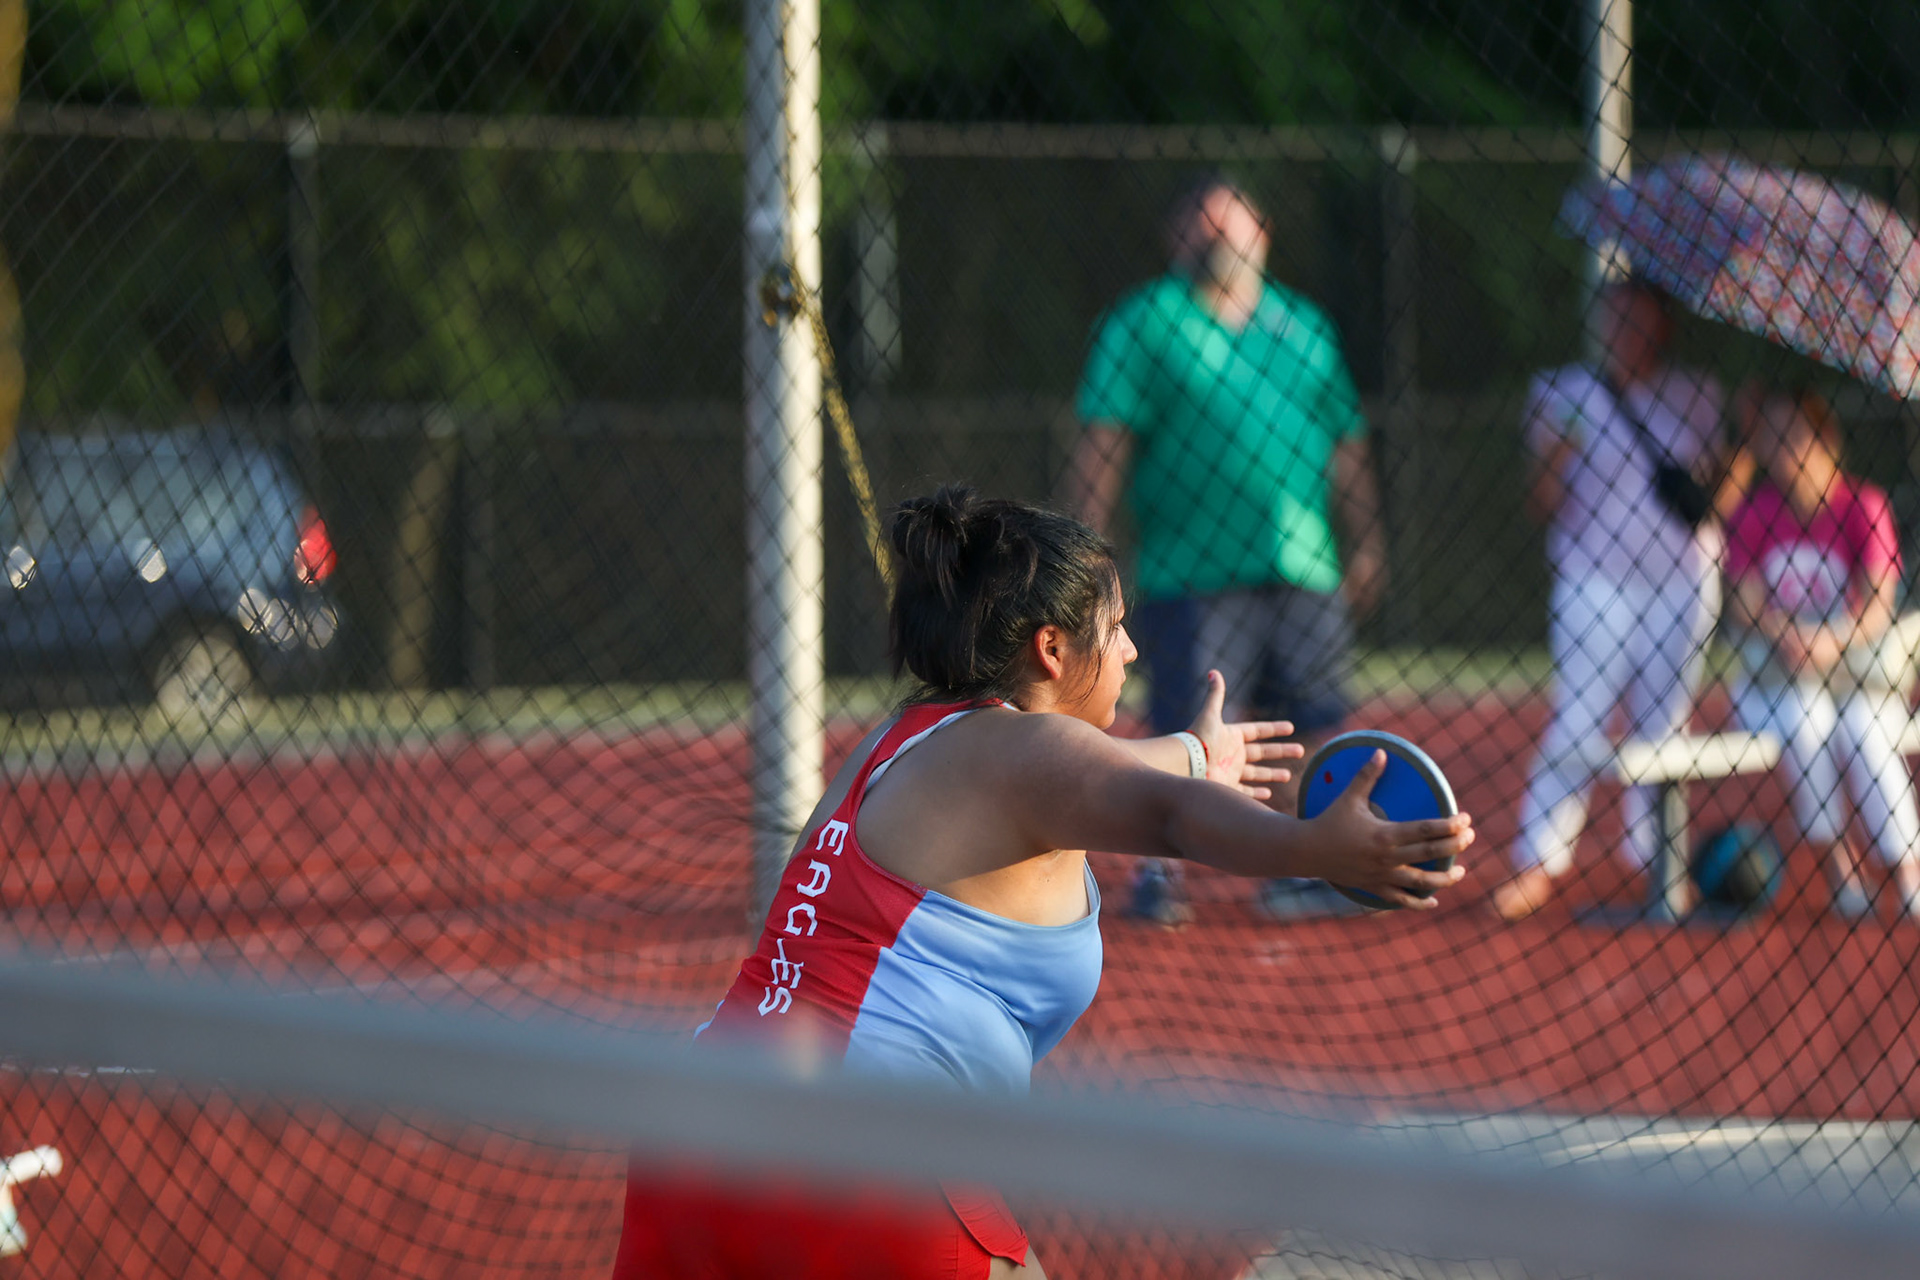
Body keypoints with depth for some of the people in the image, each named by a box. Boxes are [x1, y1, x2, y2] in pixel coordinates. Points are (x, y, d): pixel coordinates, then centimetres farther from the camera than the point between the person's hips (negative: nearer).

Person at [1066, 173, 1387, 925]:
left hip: (1306, 573, 5)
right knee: (1186, 734, -7)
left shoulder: (1304, 326, 18)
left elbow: (1343, 445, 21)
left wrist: (1366, 544, 16)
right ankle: (1158, 874, 5)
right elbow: (1103, 444, -4)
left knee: (1311, 727, 5)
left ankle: (1294, 874, 15)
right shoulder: (1143, 323, 3)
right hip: (1196, 573, -5)